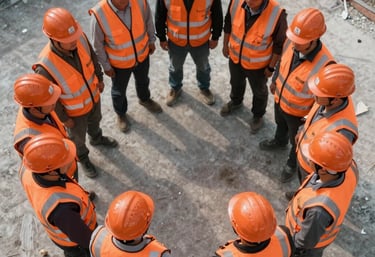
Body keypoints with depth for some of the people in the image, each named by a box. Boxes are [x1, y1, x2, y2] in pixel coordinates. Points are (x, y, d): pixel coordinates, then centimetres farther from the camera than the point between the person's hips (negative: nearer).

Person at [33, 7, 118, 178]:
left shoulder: (80, 38, -28)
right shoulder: (45, 67, -42)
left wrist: (99, 78, 8)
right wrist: (63, 118, -11)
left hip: (93, 96, 5)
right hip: (74, 110, -4)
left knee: (95, 121, 36)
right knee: (78, 137, 26)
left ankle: (97, 139, 69)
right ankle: (83, 158, 58)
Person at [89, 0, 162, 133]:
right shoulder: (99, 14, -33)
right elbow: (98, 45, -18)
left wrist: (151, 40, 8)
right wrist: (106, 66, -8)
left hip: (142, 55, 3)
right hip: (119, 63, -3)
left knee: (143, 81, 31)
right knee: (119, 91, 23)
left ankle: (144, 99, 65)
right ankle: (121, 114, 54)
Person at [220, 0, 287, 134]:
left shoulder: (277, 14, -34)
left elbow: (279, 44, -18)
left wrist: (271, 67, -8)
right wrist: (225, 44, 8)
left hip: (258, 64, -3)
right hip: (235, 57, 4)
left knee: (259, 91, 24)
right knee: (236, 83, 32)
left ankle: (258, 115, 53)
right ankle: (235, 102, 64)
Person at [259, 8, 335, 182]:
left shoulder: (325, 65, -41)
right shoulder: (291, 42, -24)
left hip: (299, 112, -5)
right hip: (279, 99, 5)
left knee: (297, 141, 25)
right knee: (280, 124, 36)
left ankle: (293, 163, 55)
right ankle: (279, 141, 69)